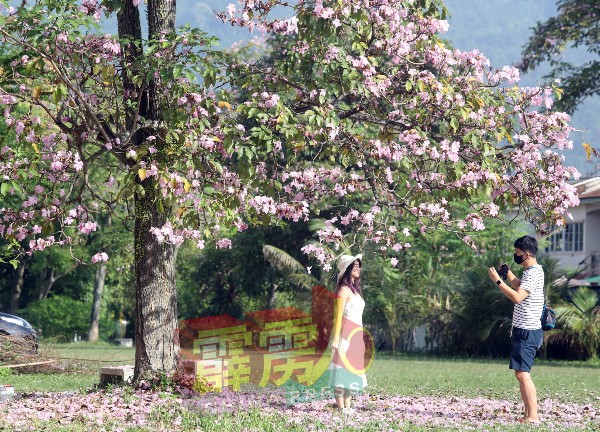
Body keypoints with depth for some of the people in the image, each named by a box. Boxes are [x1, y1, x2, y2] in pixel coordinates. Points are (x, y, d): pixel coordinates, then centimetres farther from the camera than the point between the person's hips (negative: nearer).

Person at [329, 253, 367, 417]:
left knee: (351, 368, 9)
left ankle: (348, 407, 12)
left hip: (355, 335, 9)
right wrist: (336, 338, -18)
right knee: (343, 367, -9)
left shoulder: (355, 289, 17)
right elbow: (338, 316, -13)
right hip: (346, 334, -9)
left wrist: (360, 338, 16)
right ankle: (341, 408, -10)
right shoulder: (344, 290, -8)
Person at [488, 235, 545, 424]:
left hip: (527, 331, -11)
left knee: (523, 374, -14)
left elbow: (517, 297, -28)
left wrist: (497, 280, -23)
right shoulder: (533, 271, 16)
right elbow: (519, 287, 33)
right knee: (520, 374, 13)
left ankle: (533, 416, -17)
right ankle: (528, 414, 15)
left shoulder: (533, 274, -17)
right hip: (524, 330, 11)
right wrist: (507, 273, 20)